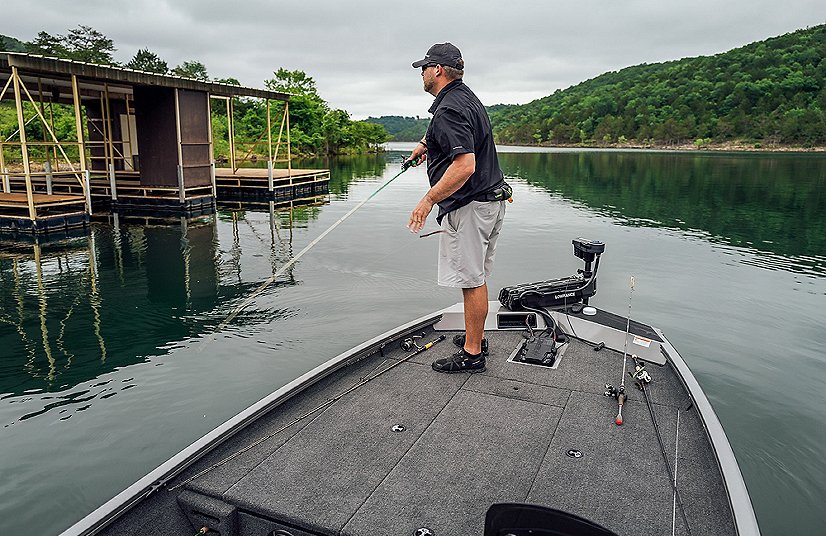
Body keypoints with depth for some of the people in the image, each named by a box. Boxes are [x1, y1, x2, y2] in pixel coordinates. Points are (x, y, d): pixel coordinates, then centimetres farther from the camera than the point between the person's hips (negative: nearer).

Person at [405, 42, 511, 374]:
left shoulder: (448, 110, -18)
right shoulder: (466, 97, 16)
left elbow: (465, 165, -29)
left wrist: (429, 199, -24)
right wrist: (426, 144, 38)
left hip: (469, 207, -11)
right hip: (490, 200, 11)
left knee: (471, 279, -3)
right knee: (476, 277, 17)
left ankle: (472, 354, 6)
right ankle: (476, 338, 30)